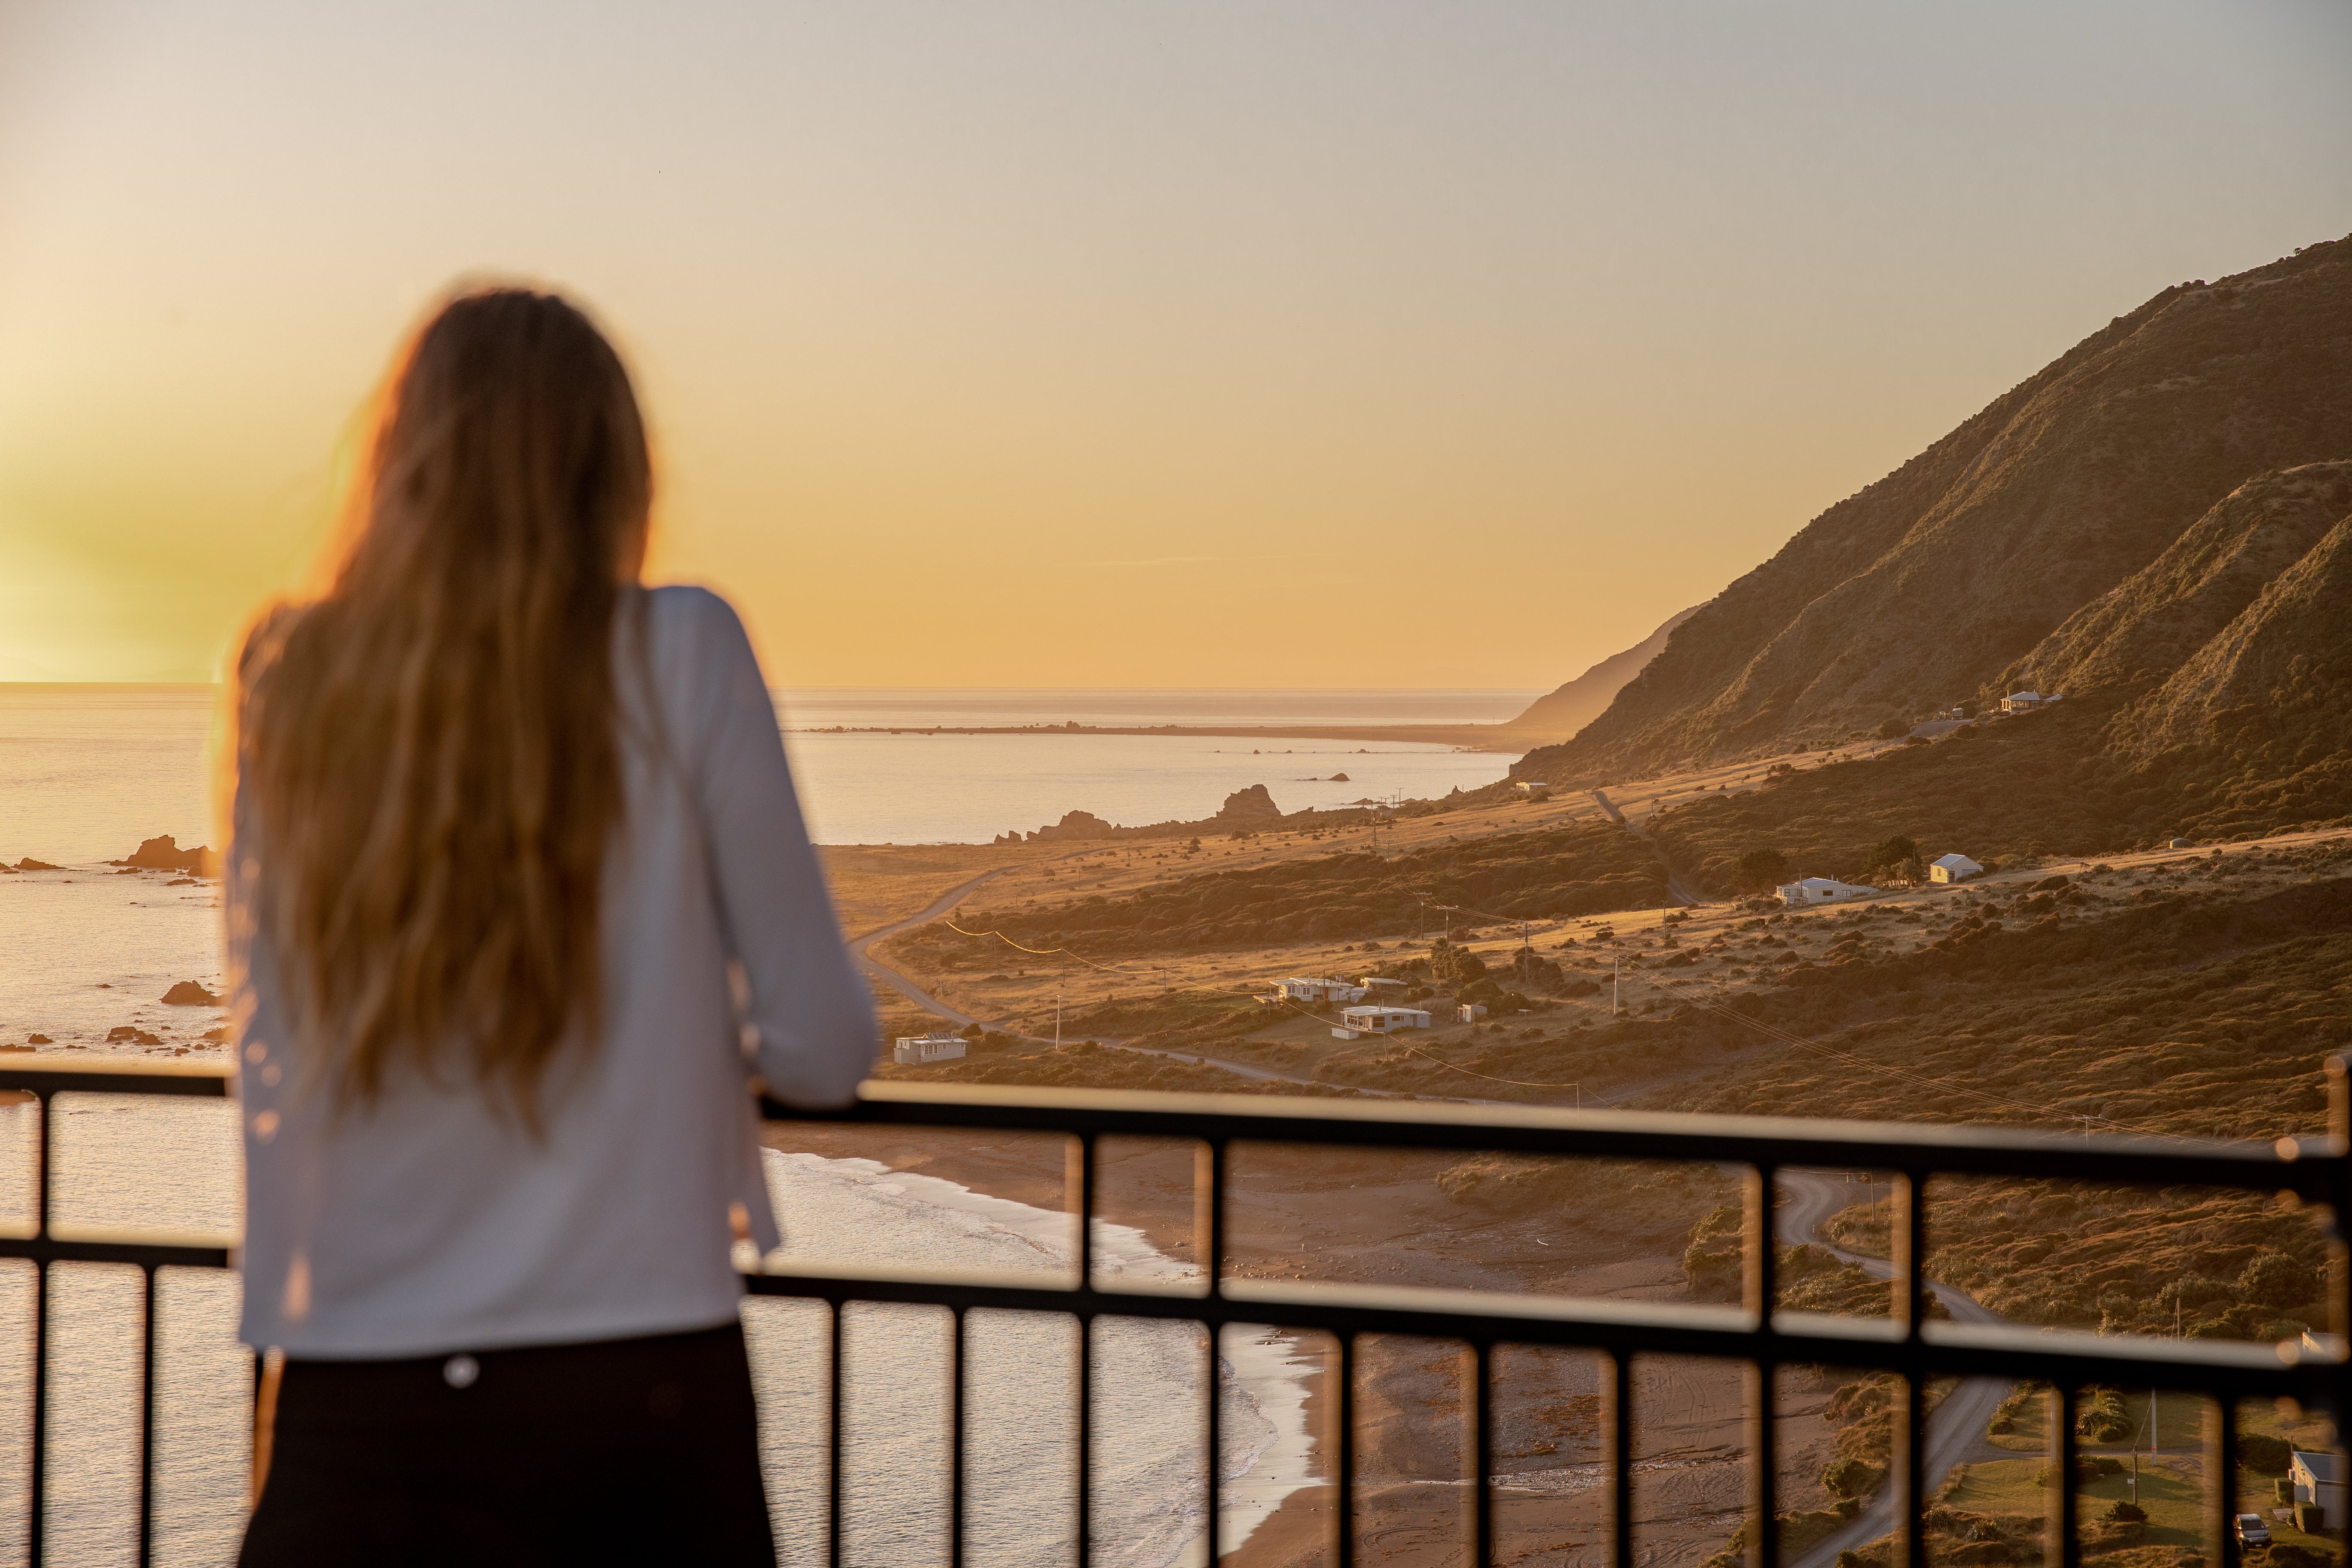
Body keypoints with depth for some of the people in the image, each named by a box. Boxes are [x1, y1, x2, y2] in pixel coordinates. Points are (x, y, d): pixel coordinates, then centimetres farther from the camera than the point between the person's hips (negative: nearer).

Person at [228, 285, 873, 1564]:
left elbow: (269, 1052, 10)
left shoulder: (290, 685, 3)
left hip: (355, 1408, 3)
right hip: (638, 1393, -2)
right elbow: (821, 1050, -3)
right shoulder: (680, 656, -5)